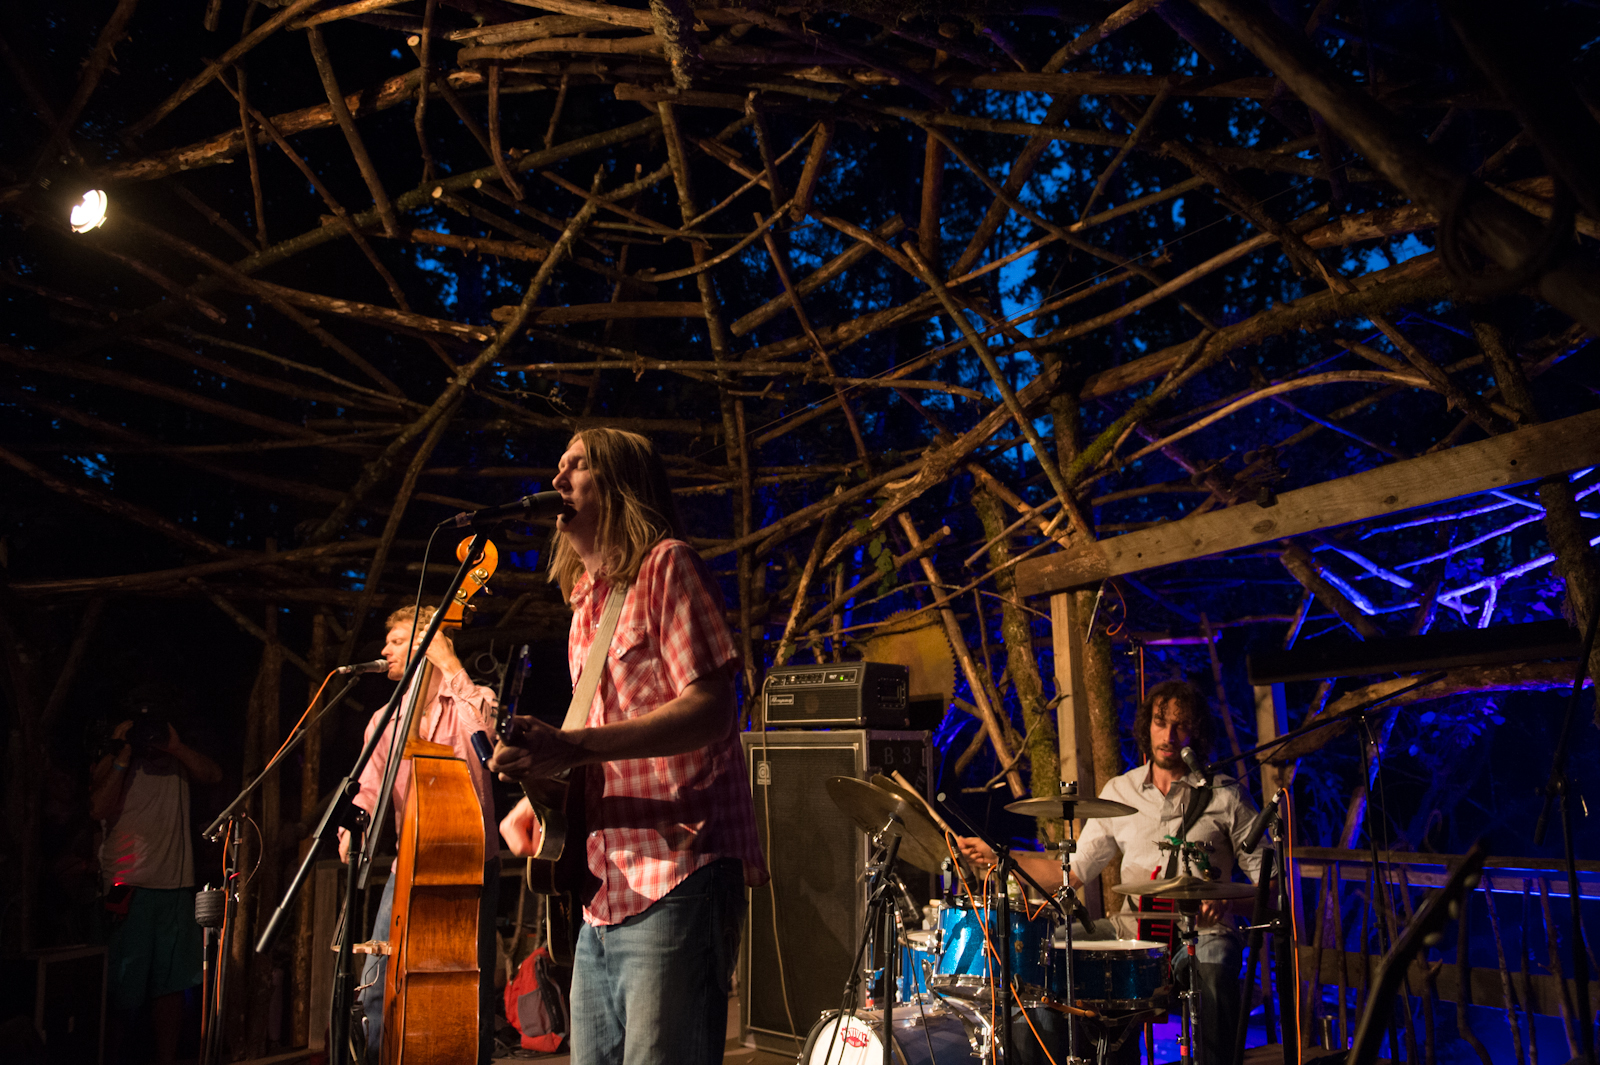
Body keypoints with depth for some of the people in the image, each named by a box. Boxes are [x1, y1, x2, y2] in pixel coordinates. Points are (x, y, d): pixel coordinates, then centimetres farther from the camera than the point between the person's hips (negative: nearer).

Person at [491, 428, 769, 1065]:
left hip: (676, 875, -9)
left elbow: (708, 709, -16)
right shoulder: (587, 603, 21)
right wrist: (540, 794, 13)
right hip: (607, 884, 9)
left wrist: (572, 747, -23)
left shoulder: (665, 564, -5)